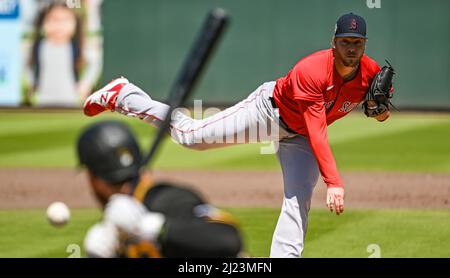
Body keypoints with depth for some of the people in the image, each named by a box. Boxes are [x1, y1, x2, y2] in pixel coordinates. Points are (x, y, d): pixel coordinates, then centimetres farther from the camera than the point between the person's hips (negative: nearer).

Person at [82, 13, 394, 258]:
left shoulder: (372, 72, -19)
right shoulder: (310, 72, -37)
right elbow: (317, 134, -40)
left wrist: (380, 109, -20)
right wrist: (334, 182, -46)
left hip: (298, 136, 6)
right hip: (270, 110, -6)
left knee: (299, 201, -6)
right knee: (192, 134, -5)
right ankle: (122, 95, 12)